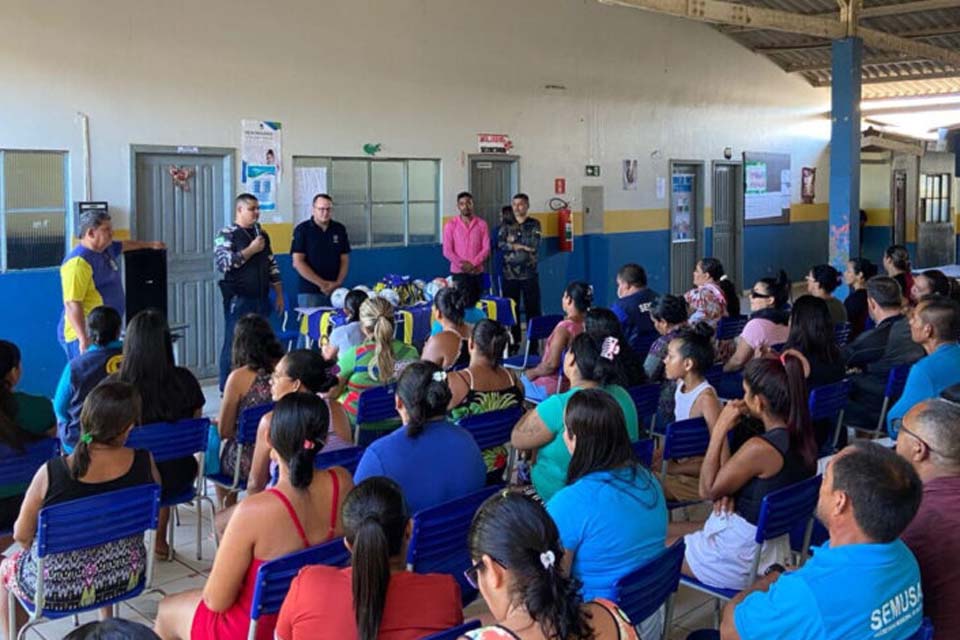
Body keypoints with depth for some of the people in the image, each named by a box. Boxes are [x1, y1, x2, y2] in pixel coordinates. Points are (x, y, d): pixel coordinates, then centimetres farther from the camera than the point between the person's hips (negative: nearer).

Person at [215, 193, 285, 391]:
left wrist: (279, 295, 13)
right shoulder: (227, 235, -5)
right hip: (239, 300, -6)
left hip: (261, 299, 6)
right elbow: (223, 263, -19)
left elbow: (272, 266, 18)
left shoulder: (262, 234, 14)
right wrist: (251, 250, -17)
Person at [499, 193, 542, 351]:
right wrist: (523, 245, -12)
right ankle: (513, 343, 16)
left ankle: (533, 345, 5)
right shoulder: (506, 225, 9)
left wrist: (514, 241, -6)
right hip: (510, 274, 2)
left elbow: (535, 245, -9)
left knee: (532, 309, -1)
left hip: (529, 274, -2)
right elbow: (500, 244, -6)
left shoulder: (534, 224, 4)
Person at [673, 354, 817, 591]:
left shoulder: (760, 448, -30)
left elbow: (707, 490, -15)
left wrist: (720, 429, -16)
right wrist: (729, 493, -15)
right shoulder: (802, 439, -2)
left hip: (737, 558, -9)